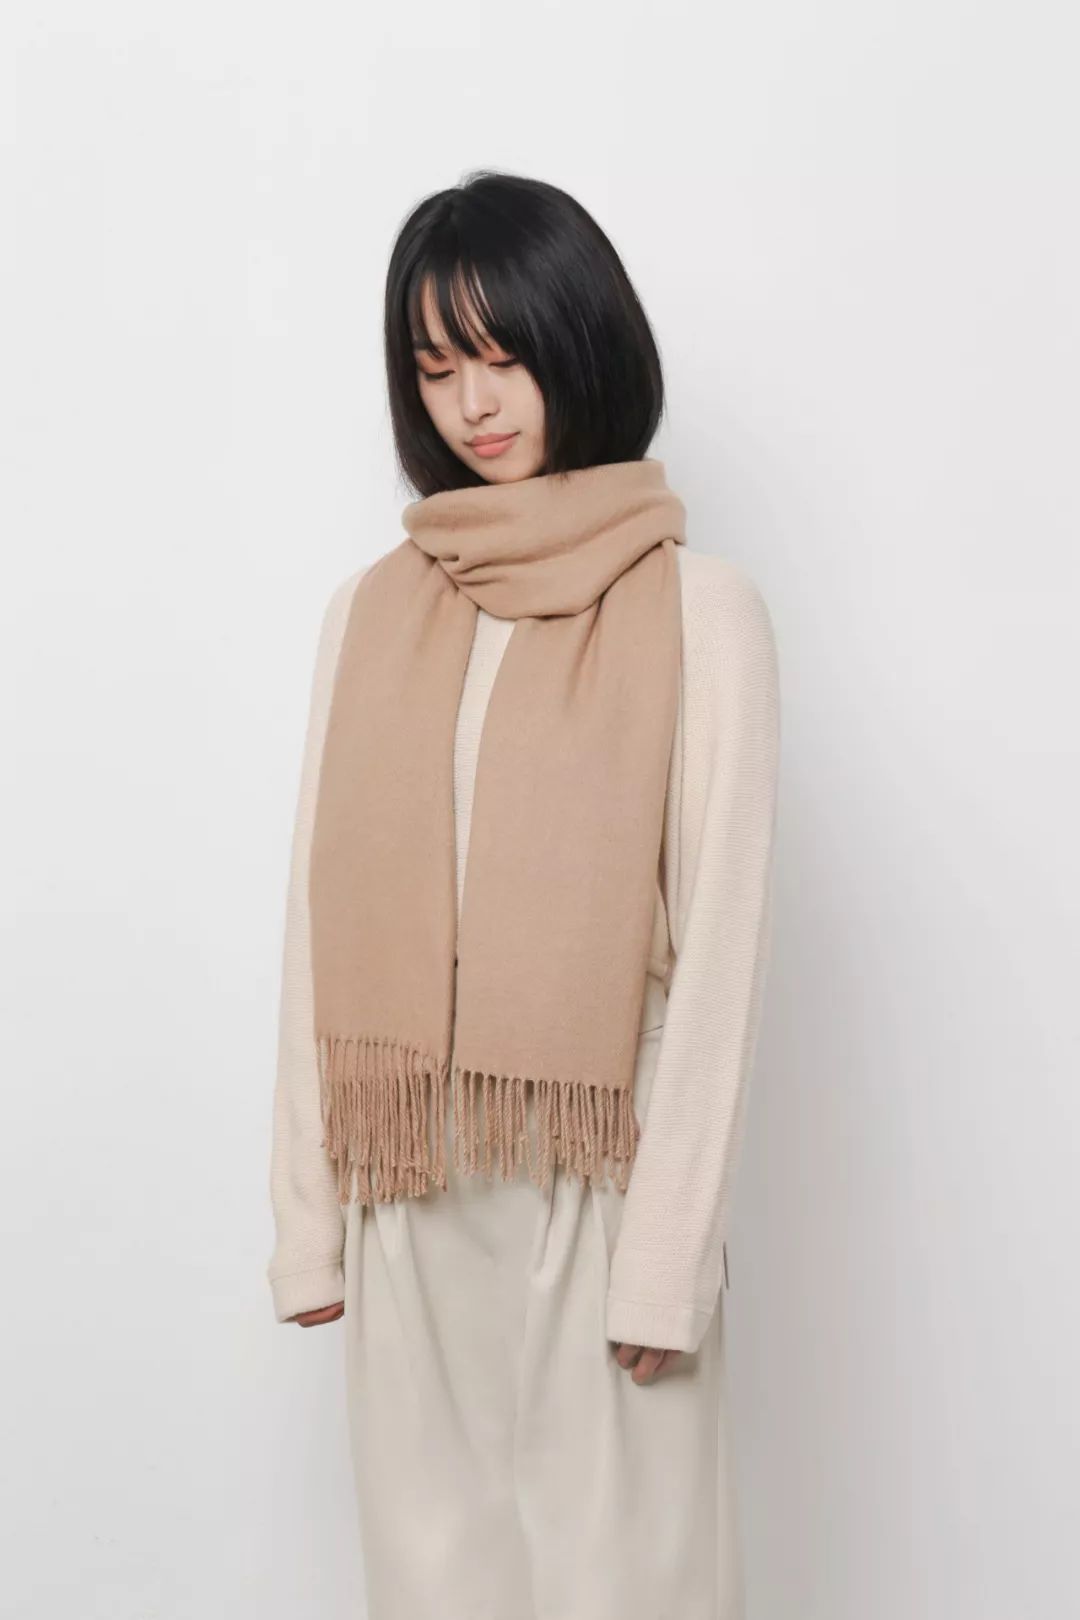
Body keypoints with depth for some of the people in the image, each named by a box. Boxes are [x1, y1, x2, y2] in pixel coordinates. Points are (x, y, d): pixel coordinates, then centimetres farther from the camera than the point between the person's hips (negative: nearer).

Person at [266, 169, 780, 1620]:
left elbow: (719, 944, -8)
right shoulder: (371, 612, 7)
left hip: (600, 1176, -3)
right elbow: (327, 918, 6)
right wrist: (308, 1217, 4)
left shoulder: (698, 611, -6)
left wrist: (668, 1257, -10)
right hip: (414, 1187, 4)